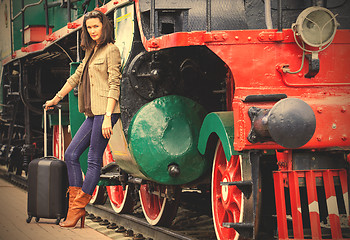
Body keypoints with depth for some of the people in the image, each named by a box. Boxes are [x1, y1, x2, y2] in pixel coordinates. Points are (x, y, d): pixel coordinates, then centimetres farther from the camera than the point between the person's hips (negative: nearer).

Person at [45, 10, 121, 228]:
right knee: (71, 154, 3)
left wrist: (107, 117, -20)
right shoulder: (91, 52, 21)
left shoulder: (111, 50, -4)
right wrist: (56, 99, 37)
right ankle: (76, 207, 4)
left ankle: (77, 209, -6)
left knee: (94, 160, -6)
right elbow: (76, 78, 31)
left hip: (105, 112, -9)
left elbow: (114, 85, -12)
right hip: (92, 114, 9)